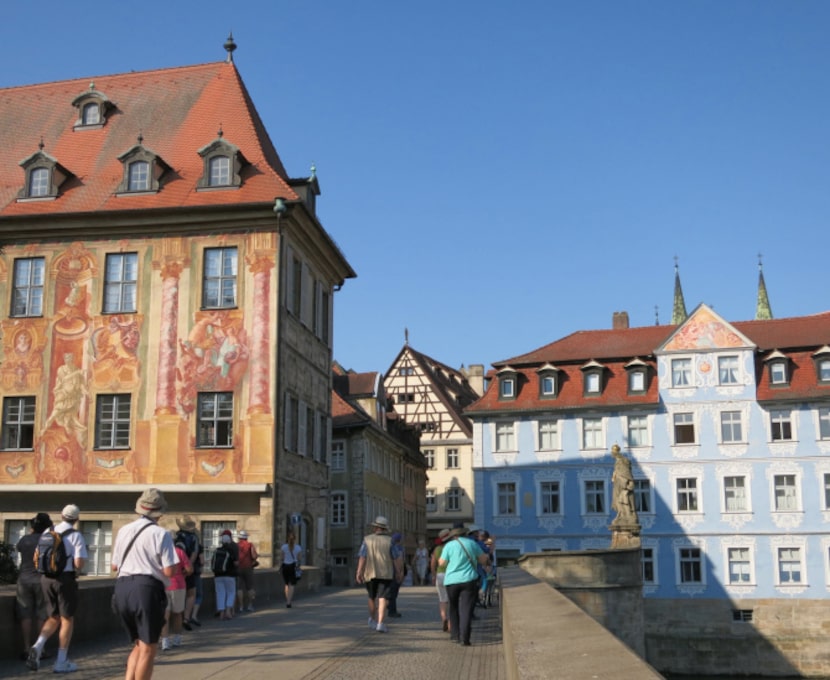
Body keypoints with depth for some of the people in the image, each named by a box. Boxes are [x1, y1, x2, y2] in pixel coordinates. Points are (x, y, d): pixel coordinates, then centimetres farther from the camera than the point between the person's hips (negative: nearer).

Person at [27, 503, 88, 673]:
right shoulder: (76, 535, -9)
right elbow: (79, 562, -16)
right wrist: (77, 569, 5)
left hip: (46, 578, 5)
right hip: (66, 579, -5)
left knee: (53, 618, 18)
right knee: (67, 620, 7)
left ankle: (37, 646, -7)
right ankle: (61, 662, 8)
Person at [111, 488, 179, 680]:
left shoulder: (124, 531, 10)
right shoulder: (161, 534, -7)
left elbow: (114, 566, 16)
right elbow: (169, 571, -12)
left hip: (122, 588, 6)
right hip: (147, 589, -6)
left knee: (138, 645, 19)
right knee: (148, 649, 4)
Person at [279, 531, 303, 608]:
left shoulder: (283, 547, -4)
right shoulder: (298, 548, -3)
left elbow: (281, 558, -3)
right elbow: (300, 559, 0)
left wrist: (280, 567, 8)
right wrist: (298, 566, 15)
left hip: (285, 566, 1)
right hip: (293, 567, -1)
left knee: (287, 584, 18)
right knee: (291, 585, 3)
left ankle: (288, 600, 20)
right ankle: (289, 602, -5)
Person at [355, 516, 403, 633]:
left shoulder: (367, 539, -2)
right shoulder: (389, 541, -2)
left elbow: (362, 557, -11)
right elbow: (397, 558, -4)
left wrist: (359, 572, -15)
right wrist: (399, 572, 7)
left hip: (370, 573, 1)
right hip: (385, 574, -1)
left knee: (372, 597, 20)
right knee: (382, 598, -3)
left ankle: (372, 620, 35)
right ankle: (380, 623, -16)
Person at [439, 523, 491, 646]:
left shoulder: (449, 545, 1)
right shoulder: (472, 543, 7)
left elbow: (442, 563, 1)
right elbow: (483, 559, 11)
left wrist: (440, 559, 21)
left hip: (451, 581, 0)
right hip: (469, 580, 0)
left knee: (454, 608, 17)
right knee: (466, 609, -3)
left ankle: (455, 635, 15)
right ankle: (464, 637, -14)